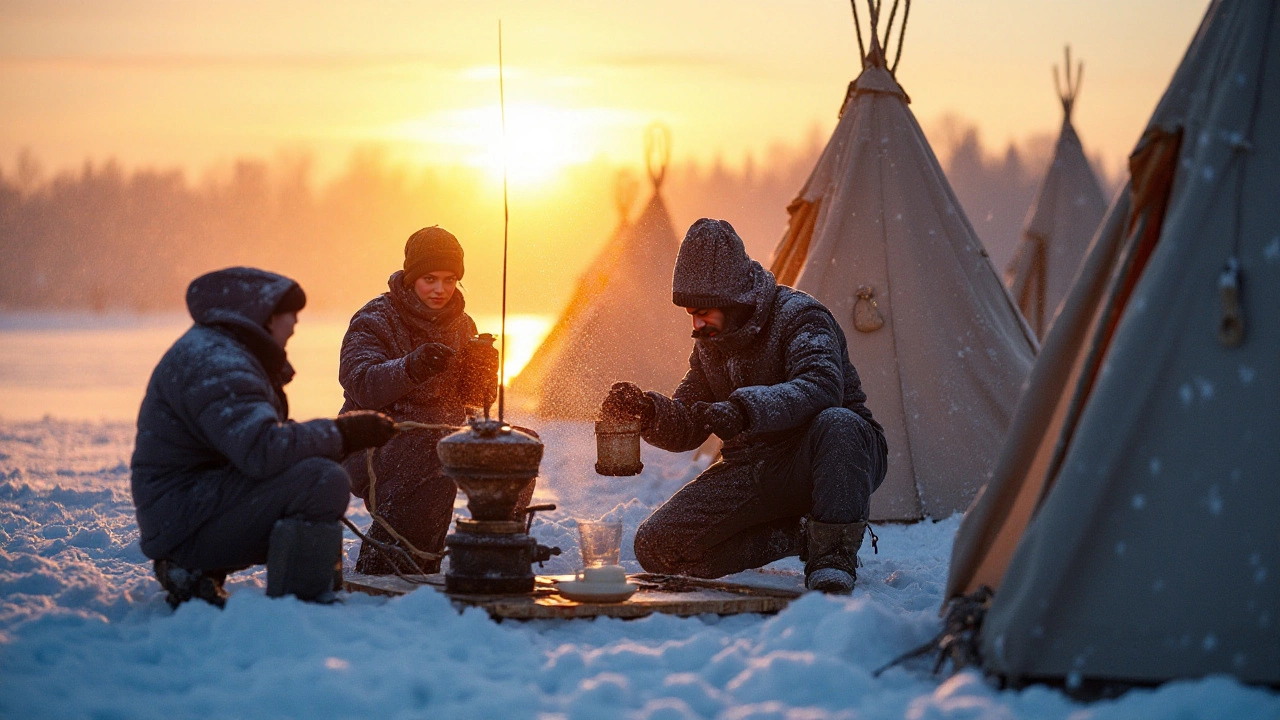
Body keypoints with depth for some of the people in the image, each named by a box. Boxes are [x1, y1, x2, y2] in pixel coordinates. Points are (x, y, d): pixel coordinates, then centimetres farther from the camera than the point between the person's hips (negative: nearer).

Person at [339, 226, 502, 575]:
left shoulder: (461, 325, 14)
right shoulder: (375, 320, -5)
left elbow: (476, 398, 9)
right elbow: (360, 384, -22)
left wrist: (483, 370, -14)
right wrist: (413, 368, -38)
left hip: (440, 439, 6)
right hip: (376, 447, -6)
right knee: (434, 458, -36)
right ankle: (377, 571, -29)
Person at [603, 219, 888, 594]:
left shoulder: (799, 316, -16)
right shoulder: (710, 344, 8)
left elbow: (821, 386, -36)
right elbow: (686, 429, 8)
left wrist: (746, 409, -50)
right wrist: (647, 411, -15)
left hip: (815, 463, -6)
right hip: (753, 472, 6)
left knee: (836, 423, -42)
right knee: (656, 548, -11)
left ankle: (833, 556, -28)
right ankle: (797, 536, -5)